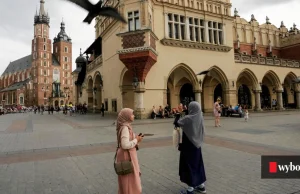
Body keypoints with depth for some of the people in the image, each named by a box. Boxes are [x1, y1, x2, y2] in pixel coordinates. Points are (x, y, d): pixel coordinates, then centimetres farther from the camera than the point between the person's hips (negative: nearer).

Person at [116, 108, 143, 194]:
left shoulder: (126, 126, 6)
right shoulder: (125, 128, -23)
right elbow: (125, 145, -29)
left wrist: (135, 139, 3)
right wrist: (136, 140, -18)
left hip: (129, 154, 10)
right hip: (127, 155, -10)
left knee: (131, 179, 23)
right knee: (130, 180, 6)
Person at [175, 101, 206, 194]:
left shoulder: (188, 118, -22)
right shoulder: (200, 117, -2)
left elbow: (178, 123, -7)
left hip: (189, 145, -7)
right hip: (197, 144, 7)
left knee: (189, 165, 4)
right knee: (197, 164, 17)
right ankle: (201, 186, 28)